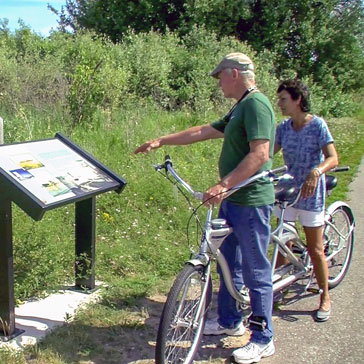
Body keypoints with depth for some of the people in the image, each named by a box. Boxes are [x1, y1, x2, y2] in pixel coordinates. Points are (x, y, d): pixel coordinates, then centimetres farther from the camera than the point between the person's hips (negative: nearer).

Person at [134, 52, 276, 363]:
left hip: (251, 201, -10)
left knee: (255, 270, 0)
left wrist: (224, 185, -31)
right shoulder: (240, 108, 16)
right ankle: (229, 321, 35)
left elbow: (260, 154, -27)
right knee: (228, 263, 19)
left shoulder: (256, 104, -16)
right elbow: (202, 131, 22)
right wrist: (161, 141, 22)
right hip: (232, 199, 11)